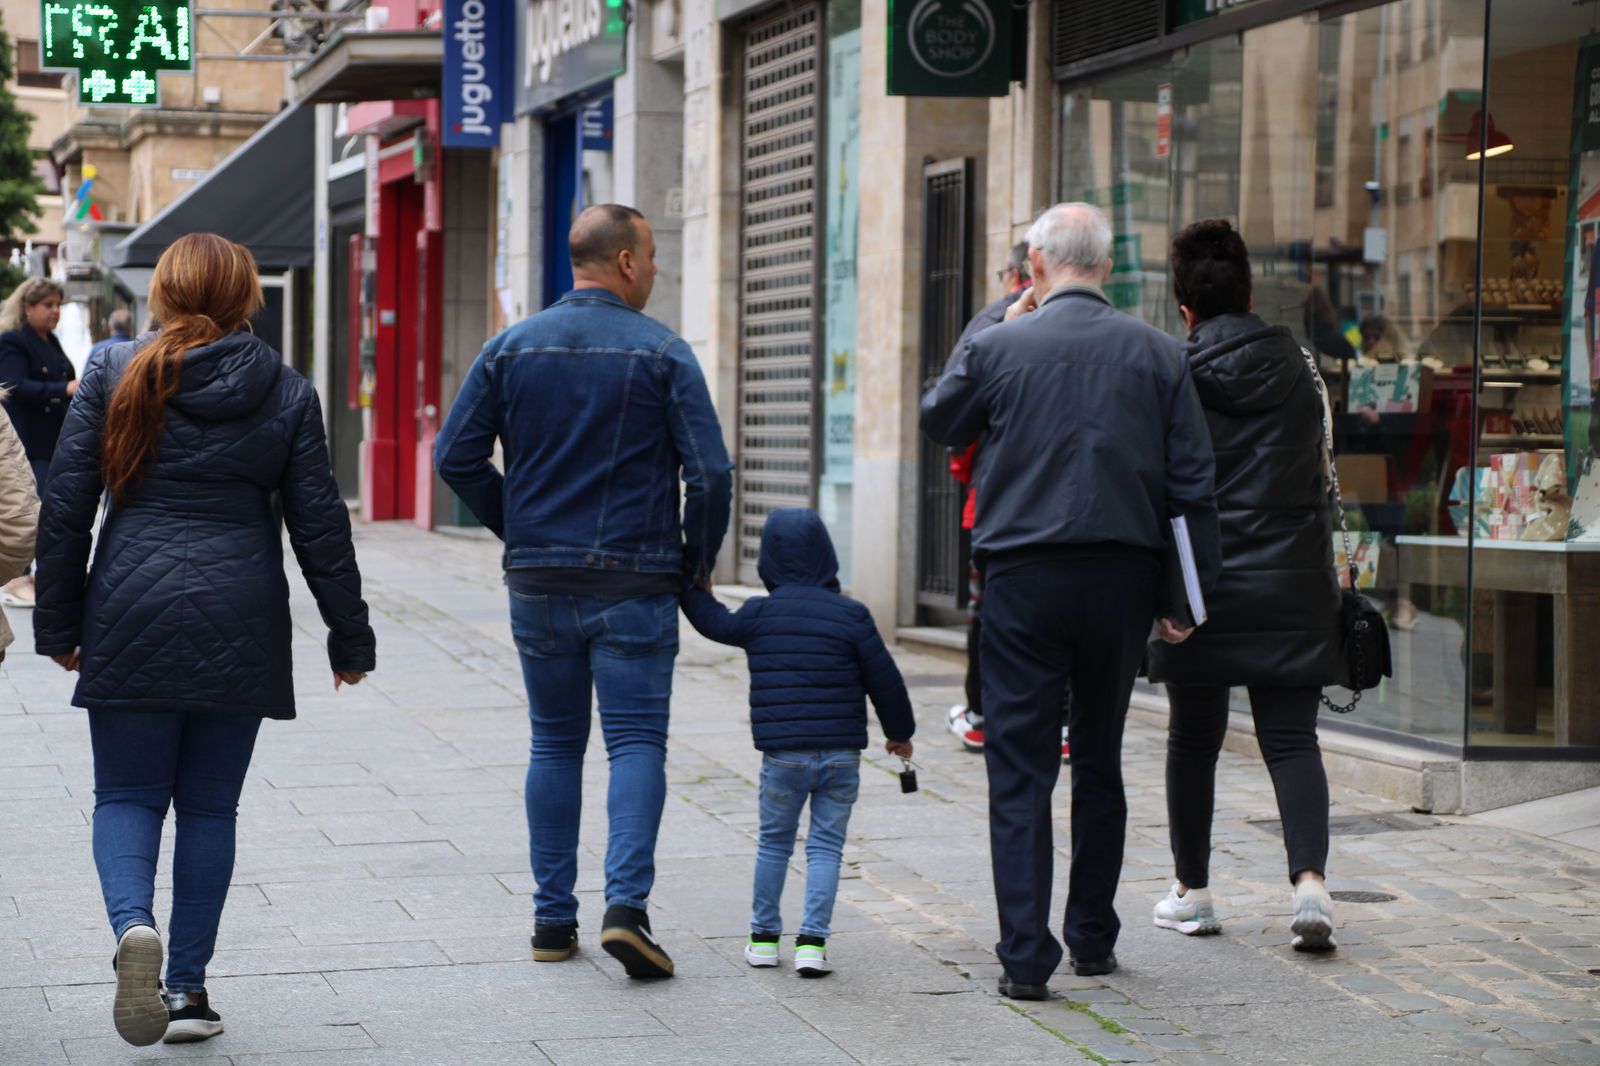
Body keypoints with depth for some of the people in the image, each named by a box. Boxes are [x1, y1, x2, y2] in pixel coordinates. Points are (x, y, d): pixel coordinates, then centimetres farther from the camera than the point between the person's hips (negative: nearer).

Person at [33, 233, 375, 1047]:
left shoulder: (114, 377, 1)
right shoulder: (287, 393, 3)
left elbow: (64, 507, 1)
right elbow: (319, 527, 4)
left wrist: (58, 625, 8)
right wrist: (350, 636, 11)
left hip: (131, 623, -1)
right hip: (239, 632, 1)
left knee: (128, 796, 8)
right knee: (209, 806, 10)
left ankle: (133, 925, -20)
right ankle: (187, 985, 10)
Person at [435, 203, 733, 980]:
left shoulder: (512, 347, 4)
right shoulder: (662, 353, -6)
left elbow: (456, 456, 3)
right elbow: (710, 472, -12)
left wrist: (516, 528, 14)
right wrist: (697, 560, 3)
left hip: (539, 583, 3)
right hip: (635, 585, -3)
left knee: (554, 744, 12)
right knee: (637, 741, 0)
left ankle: (553, 918, 13)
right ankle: (626, 903, -15)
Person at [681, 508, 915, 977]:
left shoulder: (757, 615, 0)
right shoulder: (850, 615, -3)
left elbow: (715, 623, 21)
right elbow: (884, 679, 1)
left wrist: (693, 592, 40)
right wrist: (899, 732, 16)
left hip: (782, 757, 1)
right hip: (841, 755, -1)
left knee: (773, 842, 16)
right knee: (826, 845, 4)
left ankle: (764, 936, 21)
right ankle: (812, 941, -4)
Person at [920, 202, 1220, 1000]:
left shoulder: (1000, 348, -6)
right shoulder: (1157, 353, 2)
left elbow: (938, 420, 14)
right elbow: (1192, 482, 2)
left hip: (1026, 577, -3)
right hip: (1123, 576, 3)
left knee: (1020, 769, 1)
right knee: (1100, 762, 17)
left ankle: (1026, 957, -5)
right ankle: (1093, 940, 24)